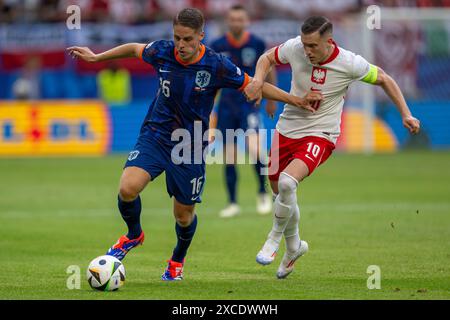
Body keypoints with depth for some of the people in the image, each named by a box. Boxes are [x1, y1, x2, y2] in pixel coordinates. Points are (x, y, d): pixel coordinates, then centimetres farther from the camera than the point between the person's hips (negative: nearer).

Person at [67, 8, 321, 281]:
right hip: (155, 135, 1)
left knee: (184, 214, 7)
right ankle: (134, 235, 11)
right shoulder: (162, 52, -10)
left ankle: (178, 260, 41)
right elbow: (134, 49, 12)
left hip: (190, 146, -1)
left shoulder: (216, 66, -17)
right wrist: (96, 57, 21)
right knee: (128, 188, -22)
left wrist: (296, 101, -6)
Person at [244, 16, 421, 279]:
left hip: (320, 136, -5)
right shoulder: (294, 48, -13)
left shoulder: (349, 64, -19)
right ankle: (294, 246, 40)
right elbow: (267, 58, 8)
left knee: (286, 182, -28)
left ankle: (274, 238, -4)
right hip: (287, 129, 5)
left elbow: (384, 79, -1)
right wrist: (258, 80, -12)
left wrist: (406, 115, -5)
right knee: (279, 190, 14)